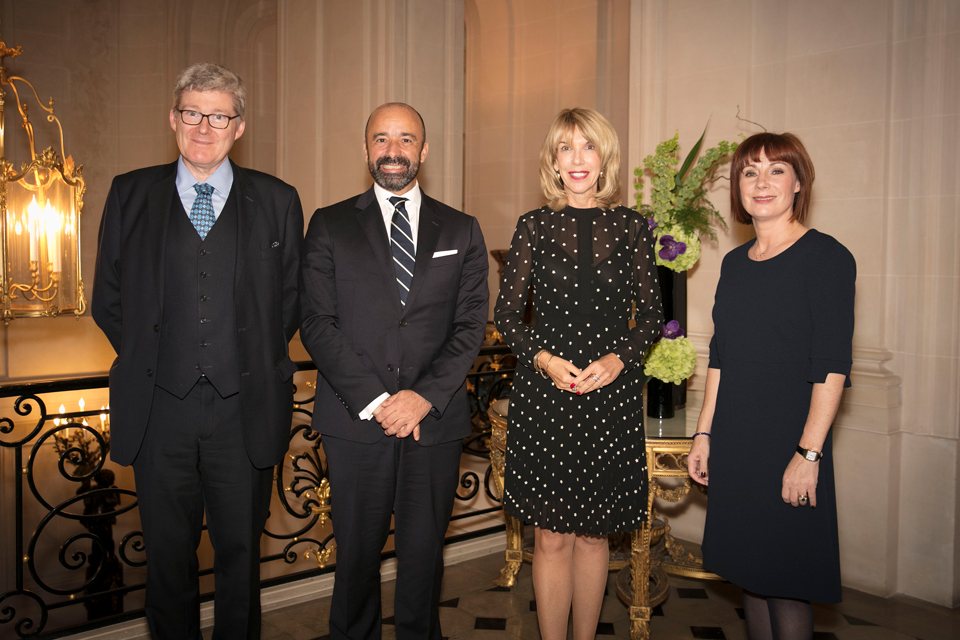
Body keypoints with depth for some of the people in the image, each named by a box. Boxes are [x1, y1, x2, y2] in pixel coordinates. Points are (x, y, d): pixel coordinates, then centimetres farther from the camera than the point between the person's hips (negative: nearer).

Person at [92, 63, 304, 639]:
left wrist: (256, 361, 2)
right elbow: (108, 299, 10)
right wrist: (150, 361, 4)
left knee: (240, 551, 11)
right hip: (159, 408, 1)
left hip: (245, 410, 0)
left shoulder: (277, 201, 4)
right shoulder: (130, 194, 6)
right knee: (168, 554, 13)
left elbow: (292, 299, 8)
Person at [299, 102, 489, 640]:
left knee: (424, 551, 10)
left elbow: (471, 326, 2)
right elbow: (318, 324, -2)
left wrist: (425, 396, -11)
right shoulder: (330, 226, 6)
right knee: (357, 551, 10)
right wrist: (374, 400, -12)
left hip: (436, 419, 1)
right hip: (355, 420, -1)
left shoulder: (462, 231, 9)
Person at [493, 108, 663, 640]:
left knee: (594, 532, 11)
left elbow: (651, 314, 7)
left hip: (612, 394, 1)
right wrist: (544, 358, -12)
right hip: (544, 393, -1)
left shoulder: (631, 226, 6)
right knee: (552, 535, 4)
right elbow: (507, 313, 4)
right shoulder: (534, 226, 3)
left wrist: (617, 359, -10)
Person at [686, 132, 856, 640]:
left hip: (790, 440, -6)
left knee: (786, 582, 3)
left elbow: (832, 365, -13)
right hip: (734, 443, 6)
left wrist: (809, 453, -18)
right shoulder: (735, 263, 11)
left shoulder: (826, 257, -8)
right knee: (749, 573, 15)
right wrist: (704, 433, 10)